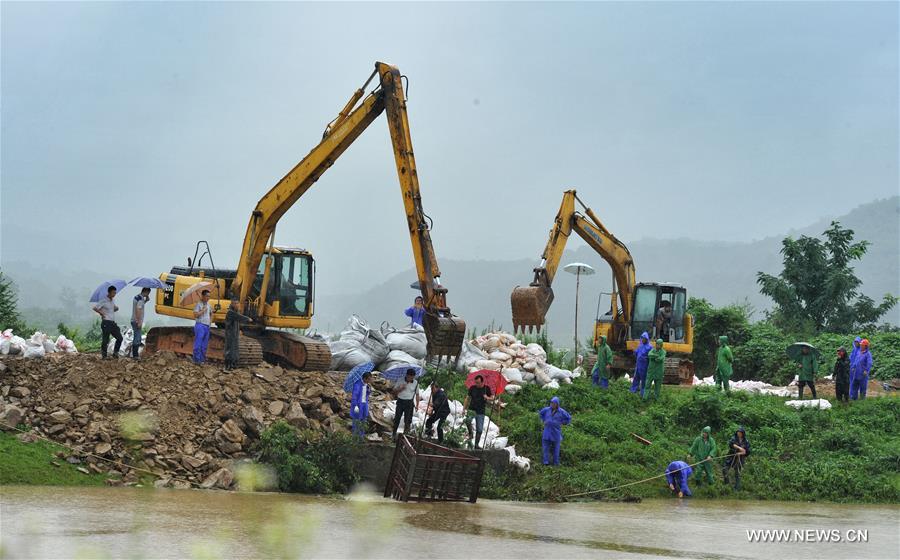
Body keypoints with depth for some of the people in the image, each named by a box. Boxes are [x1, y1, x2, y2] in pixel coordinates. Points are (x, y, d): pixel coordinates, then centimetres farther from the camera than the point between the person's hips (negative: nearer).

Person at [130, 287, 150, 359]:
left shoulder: (137, 297, 13)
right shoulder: (140, 299, -17)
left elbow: (147, 299, 31)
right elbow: (138, 310, -24)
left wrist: (147, 297, 11)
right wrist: (139, 322, -24)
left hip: (134, 321, 10)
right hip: (137, 321, -10)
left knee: (137, 338, 16)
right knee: (137, 338, -8)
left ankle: (135, 354, 22)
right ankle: (135, 355, -8)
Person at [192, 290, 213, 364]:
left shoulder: (208, 305, 16)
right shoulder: (198, 304, -6)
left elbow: (211, 313, 32)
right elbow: (195, 315, -16)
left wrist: (211, 321, 16)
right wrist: (203, 310, -14)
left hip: (207, 326, 8)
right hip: (200, 325, -8)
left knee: (204, 345, 9)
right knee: (198, 343, -10)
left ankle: (202, 359, 14)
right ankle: (197, 360, -11)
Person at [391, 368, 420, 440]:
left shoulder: (416, 383, -1)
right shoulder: (401, 381, -4)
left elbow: (417, 394, 7)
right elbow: (394, 391, 1)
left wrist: (417, 405, 2)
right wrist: (400, 389, -19)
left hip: (409, 402, 0)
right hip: (400, 401, 0)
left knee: (408, 420, 0)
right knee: (397, 418, 5)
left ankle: (405, 434, 10)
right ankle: (394, 434, 18)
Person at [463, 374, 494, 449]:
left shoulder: (487, 389, 0)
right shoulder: (472, 388, 0)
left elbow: (492, 399, 7)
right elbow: (467, 398, 7)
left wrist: (487, 398, -16)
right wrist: (464, 408, 0)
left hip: (480, 412, 1)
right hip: (471, 409, -1)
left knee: (479, 430, 0)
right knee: (468, 420, -31)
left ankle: (476, 445, 12)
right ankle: (470, 434, -6)